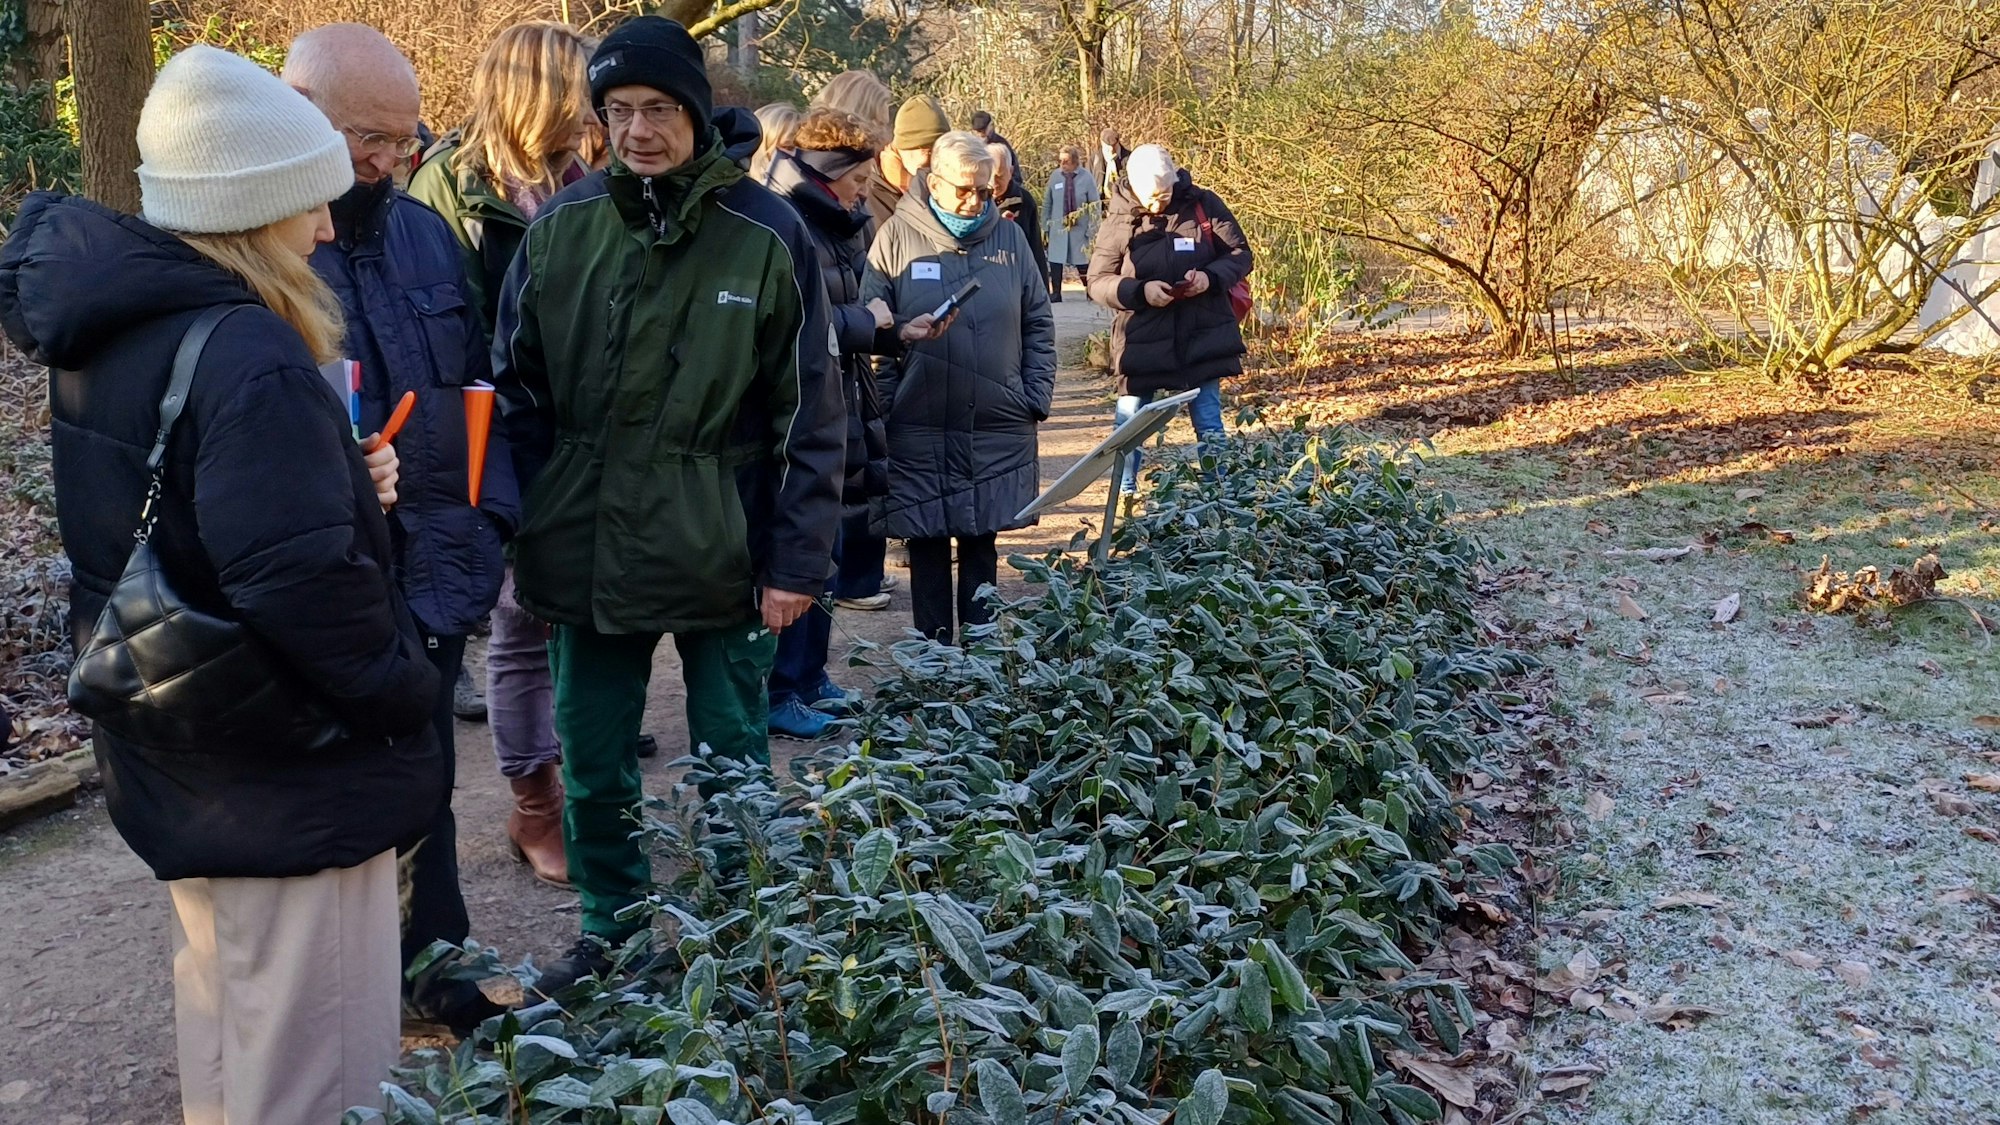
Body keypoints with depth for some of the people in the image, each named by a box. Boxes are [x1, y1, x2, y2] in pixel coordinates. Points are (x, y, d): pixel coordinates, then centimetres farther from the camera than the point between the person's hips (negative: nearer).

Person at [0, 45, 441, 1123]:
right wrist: (408, 689, -16)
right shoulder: (250, 356, -25)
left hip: (174, 754, 9)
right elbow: (305, 586, -32)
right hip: (288, 778, -9)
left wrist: (341, 484, 1)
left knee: (218, 1027, 27)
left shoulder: (108, 330, 3)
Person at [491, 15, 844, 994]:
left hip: (718, 554, -3)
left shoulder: (766, 236, -8)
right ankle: (612, 925, 35)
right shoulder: (560, 228, 0)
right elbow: (518, 392, 6)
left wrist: (799, 559, -9)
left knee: (732, 763, 11)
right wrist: (522, 535, 0)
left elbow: (809, 415, -6)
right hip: (586, 549, 3)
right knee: (591, 765, 15)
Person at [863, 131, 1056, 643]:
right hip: (920, 430, -2)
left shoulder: (1009, 236, 8)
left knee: (982, 544, 10)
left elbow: (1038, 325, 11)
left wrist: (1037, 396, 4)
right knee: (928, 548, 5)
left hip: (999, 429, 2)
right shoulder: (898, 236, -1)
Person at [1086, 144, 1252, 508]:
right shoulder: (1120, 221, -6)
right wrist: (1140, 291, -22)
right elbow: (1097, 282, -5)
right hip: (1142, 341, 0)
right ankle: (1125, 494, 24)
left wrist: (1211, 277, -18)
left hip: (1203, 337, 1)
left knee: (1210, 426, 9)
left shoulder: (1204, 205, -4)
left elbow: (1240, 255, 3)